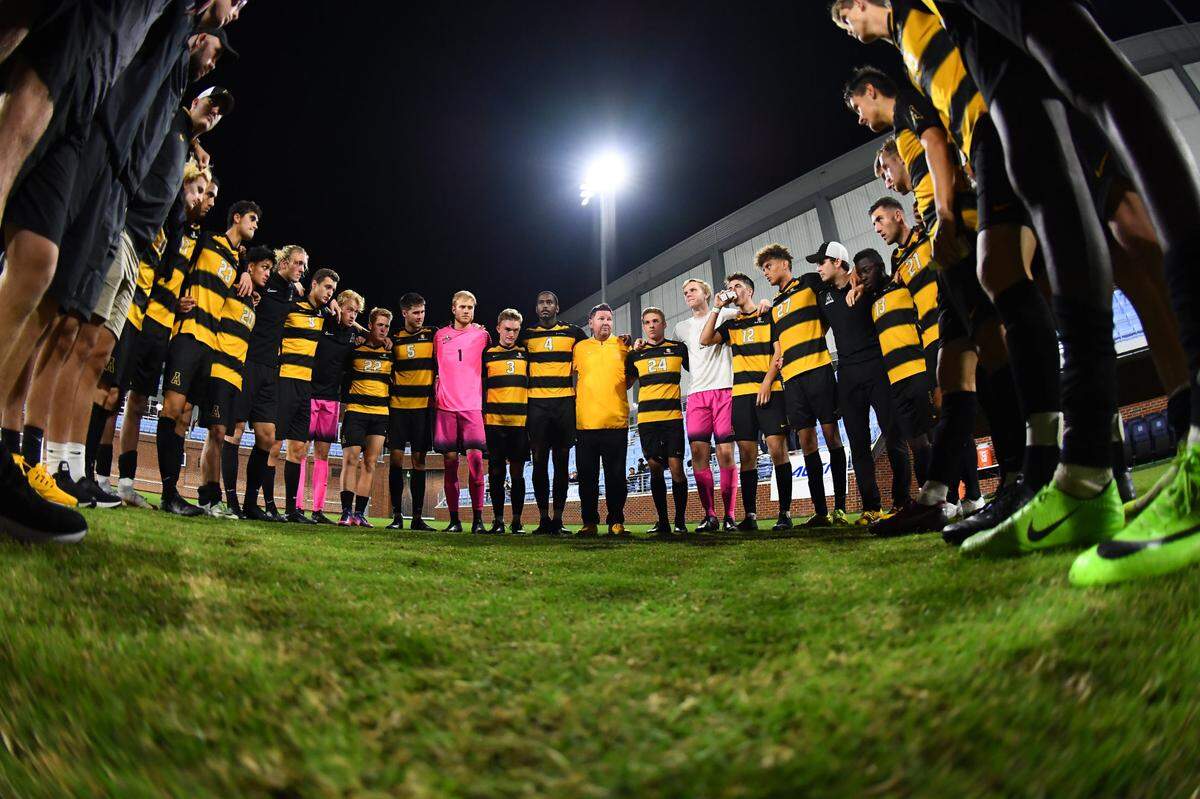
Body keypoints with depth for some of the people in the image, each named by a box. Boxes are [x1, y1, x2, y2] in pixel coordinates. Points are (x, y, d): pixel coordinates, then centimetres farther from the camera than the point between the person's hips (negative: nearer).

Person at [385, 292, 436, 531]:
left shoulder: (433, 335, 5)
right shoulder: (395, 339, 9)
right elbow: (389, 370, 17)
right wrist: (391, 391, 4)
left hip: (424, 405, -1)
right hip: (398, 405, 1)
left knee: (419, 460, 2)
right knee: (396, 458, -1)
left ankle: (418, 517, 7)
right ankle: (396, 515, 7)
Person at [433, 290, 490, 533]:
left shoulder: (481, 334, 8)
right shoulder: (440, 335, 12)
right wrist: (436, 392, 16)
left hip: (472, 405, -1)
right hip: (446, 406, 2)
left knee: (475, 459, -9)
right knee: (450, 460, 1)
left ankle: (477, 517, -2)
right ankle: (454, 519, 7)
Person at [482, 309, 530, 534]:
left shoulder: (525, 354, 12)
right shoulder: (487, 355, 9)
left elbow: (532, 386, 16)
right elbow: (479, 388, 10)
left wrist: (532, 415, 9)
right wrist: (480, 416, 2)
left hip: (520, 421, 1)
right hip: (494, 421, -1)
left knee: (517, 471, 3)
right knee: (496, 471, 3)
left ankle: (517, 521, 10)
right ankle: (498, 520, 11)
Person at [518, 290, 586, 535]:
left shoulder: (573, 333, 10)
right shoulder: (527, 334, 13)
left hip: (565, 403, -1)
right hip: (536, 404, 1)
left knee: (561, 462, 0)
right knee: (539, 461, -1)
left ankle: (557, 519, 5)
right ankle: (544, 518, 6)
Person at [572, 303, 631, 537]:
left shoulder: (623, 345, 10)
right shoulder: (579, 348, 11)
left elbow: (632, 376, 19)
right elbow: (572, 378, 17)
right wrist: (575, 397, 6)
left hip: (616, 421, 0)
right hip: (585, 421, 1)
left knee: (616, 475, 2)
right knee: (587, 476, 4)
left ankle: (616, 522, 11)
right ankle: (590, 522, 13)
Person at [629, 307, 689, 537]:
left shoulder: (678, 348, 10)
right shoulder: (636, 354, 14)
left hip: (673, 416, -2)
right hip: (646, 418, 2)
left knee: (676, 467, -7)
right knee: (655, 468, 3)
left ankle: (680, 522, 3)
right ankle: (663, 522, 12)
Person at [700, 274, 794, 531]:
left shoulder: (769, 315, 9)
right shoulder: (731, 324, 21)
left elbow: (779, 351, 1)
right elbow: (705, 339, 8)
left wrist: (767, 382, -10)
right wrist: (717, 308, 7)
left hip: (769, 391, -4)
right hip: (741, 394, 4)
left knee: (777, 448, -9)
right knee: (746, 454, 0)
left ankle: (785, 512, -4)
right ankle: (750, 515, 2)